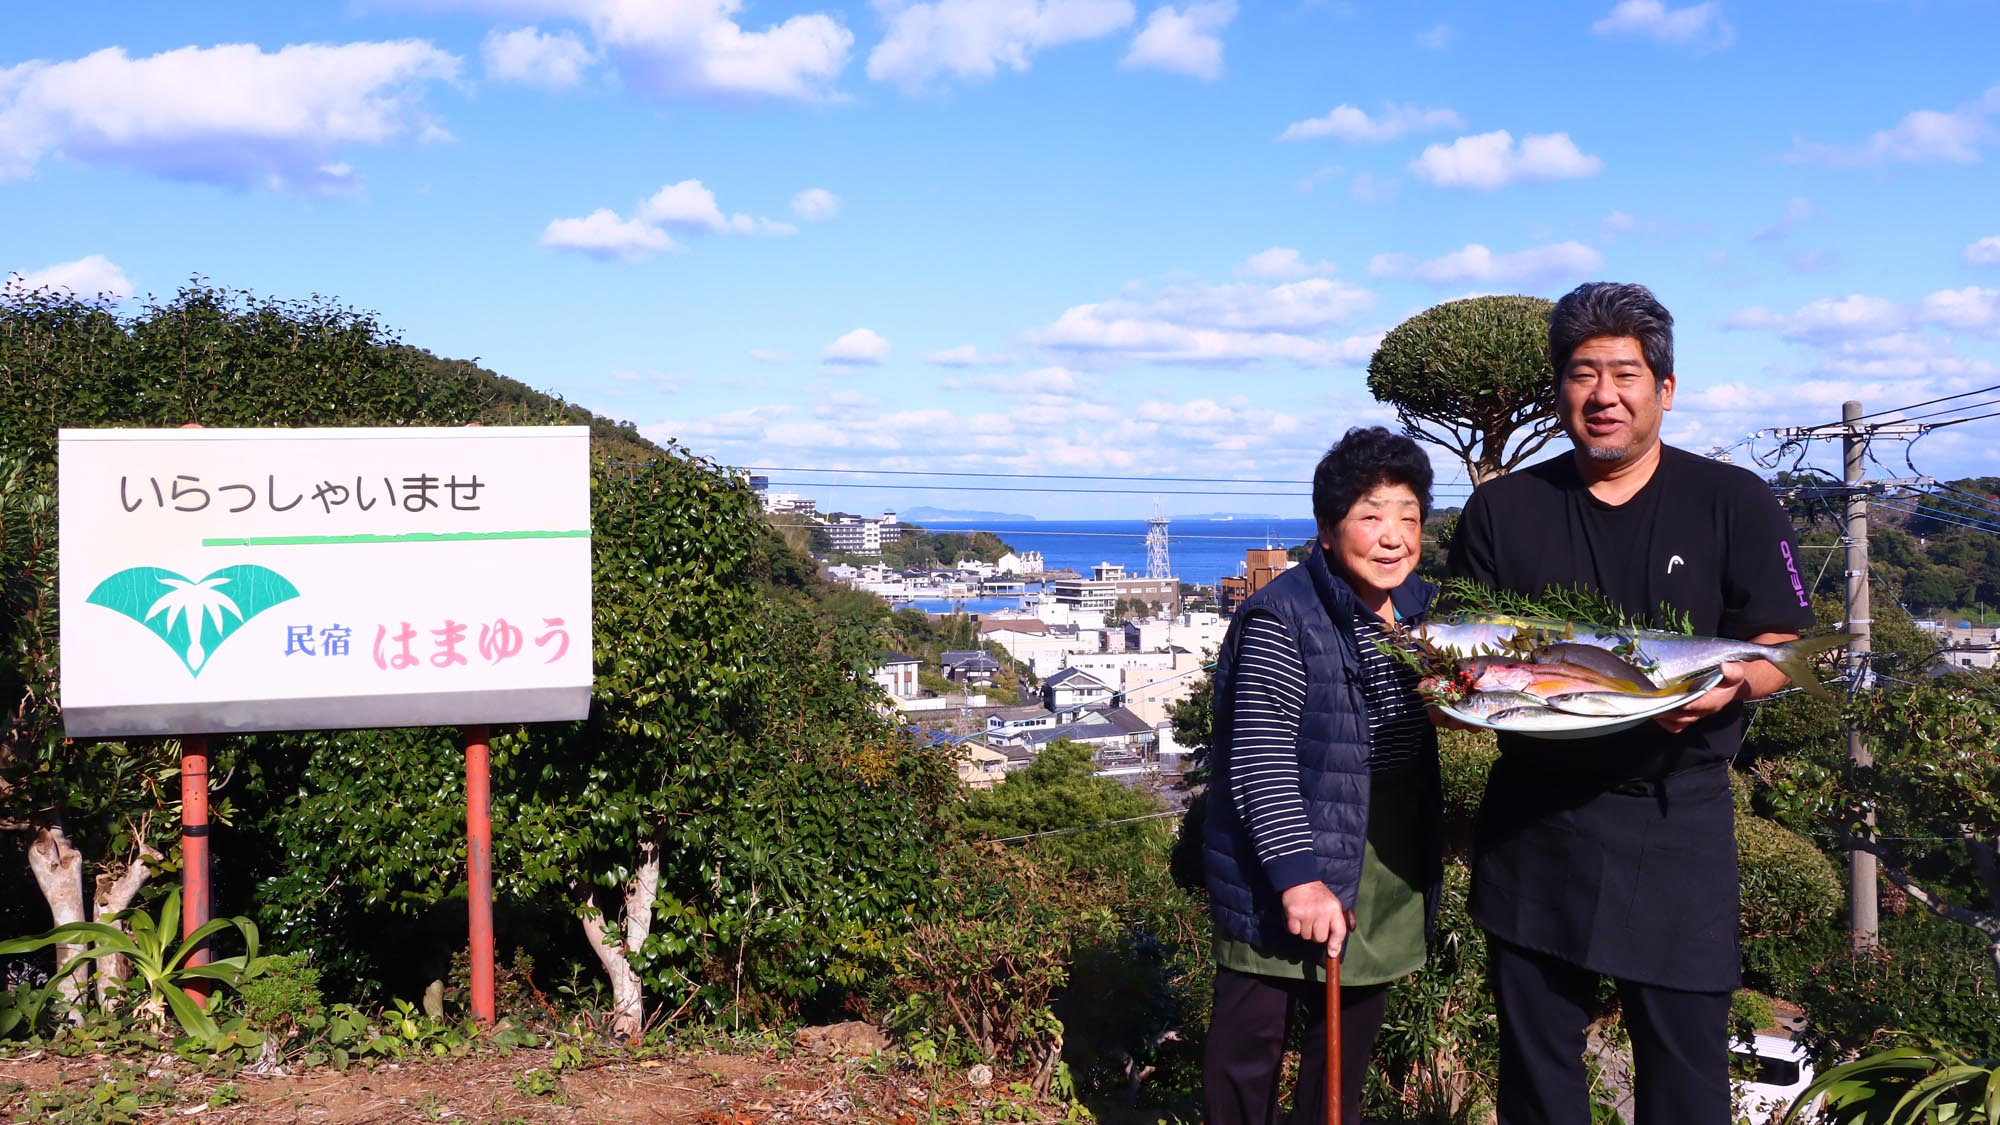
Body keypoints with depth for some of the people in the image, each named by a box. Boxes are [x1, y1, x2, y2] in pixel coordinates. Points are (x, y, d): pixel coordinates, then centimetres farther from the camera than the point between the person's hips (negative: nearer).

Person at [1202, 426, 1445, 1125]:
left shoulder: (1422, 608, 4)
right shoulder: (1282, 619, -18)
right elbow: (1261, 760, -21)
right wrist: (1298, 877, -26)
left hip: (1387, 869, 7)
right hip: (1293, 861, -6)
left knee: (1354, 1026, 19)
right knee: (1252, 1033, 5)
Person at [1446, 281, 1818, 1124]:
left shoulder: (1734, 504, 1)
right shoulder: (1501, 510, 5)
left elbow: (1780, 652, 0)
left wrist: (1726, 683, -22)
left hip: (1677, 823, -1)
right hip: (1534, 819, 2)